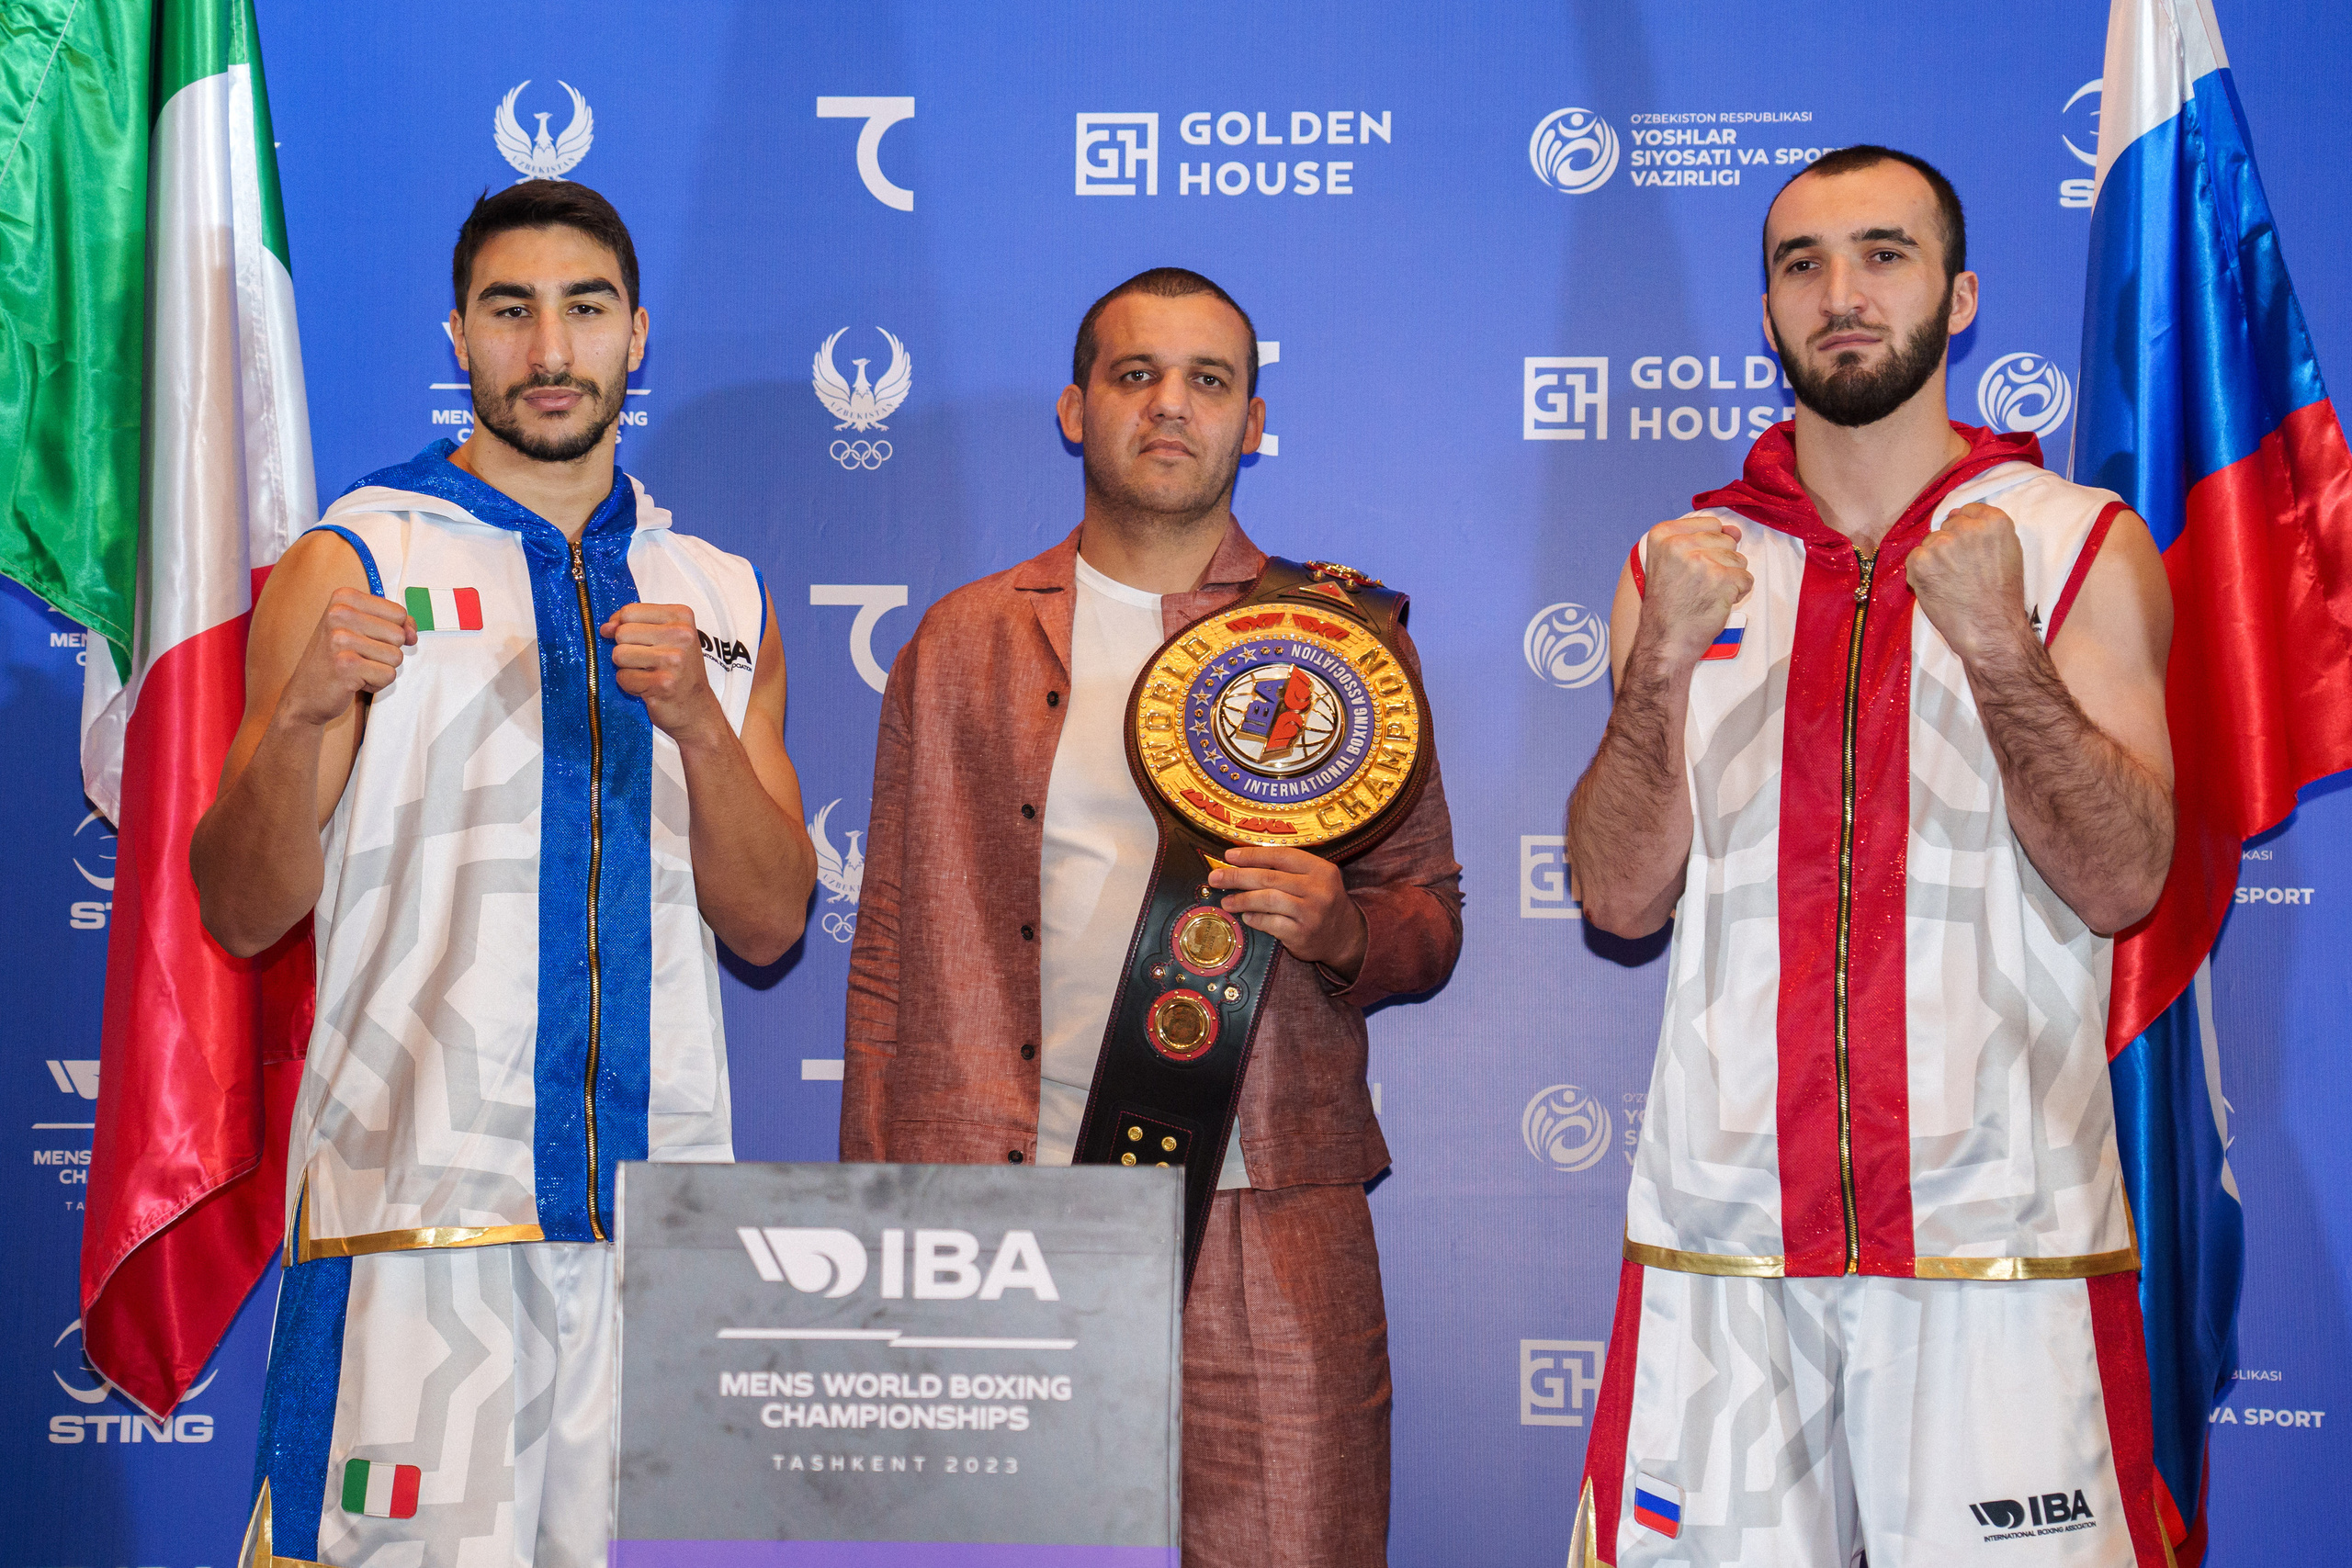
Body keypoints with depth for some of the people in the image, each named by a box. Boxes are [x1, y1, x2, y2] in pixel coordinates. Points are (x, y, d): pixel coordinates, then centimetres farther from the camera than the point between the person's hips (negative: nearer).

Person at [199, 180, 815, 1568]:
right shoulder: (354, 565, 4)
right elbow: (240, 912, -1)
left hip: (663, 1200, 3)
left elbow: (771, 926, 8)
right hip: (420, 1199, -3)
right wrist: (302, 716, -19)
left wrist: (700, 725, -9)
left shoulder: (721, 599, 14)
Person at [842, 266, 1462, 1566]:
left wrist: (1343, 932, -11)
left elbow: (1431, 915, 13)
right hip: (1000, 1213, 1)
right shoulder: (964, 643, 11)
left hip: (1267, 1223, 0)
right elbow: (891, 941, 11)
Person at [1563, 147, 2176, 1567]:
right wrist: (1664, 664, -11)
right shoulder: (1689, 566, 10)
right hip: (1721, 1234, 2)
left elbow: (2123, 882, -5)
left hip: (2001, 1235, -1)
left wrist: (1998, 651, -17)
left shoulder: (2084, 548, 4)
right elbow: (1622, 900, 3)